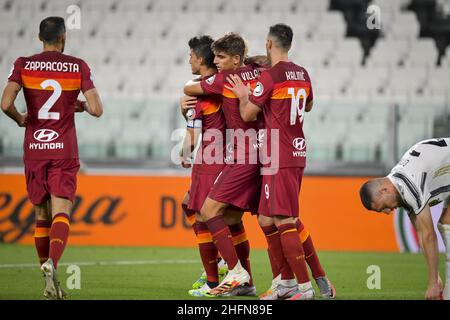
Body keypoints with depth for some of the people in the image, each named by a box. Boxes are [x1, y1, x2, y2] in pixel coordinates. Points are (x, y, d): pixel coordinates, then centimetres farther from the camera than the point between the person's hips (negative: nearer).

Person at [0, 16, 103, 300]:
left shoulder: (23, 65, 0)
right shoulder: (78, 67, -1)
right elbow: (97, 110, -6)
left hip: (34, 149, 2)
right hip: (64, 151, -2)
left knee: (42, 216, 13)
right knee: (61, 213, -7)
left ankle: (50, 285, 16)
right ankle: (52, 262, -36)